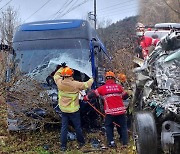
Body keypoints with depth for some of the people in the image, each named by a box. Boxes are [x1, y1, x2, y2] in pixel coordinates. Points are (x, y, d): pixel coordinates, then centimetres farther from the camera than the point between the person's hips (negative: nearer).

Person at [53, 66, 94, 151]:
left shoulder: (59, 83, -12)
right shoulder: (75, 84, -21)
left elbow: (56, 75, 10)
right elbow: (86, 85, -7)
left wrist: (61, 68, 19)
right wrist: (91, 80, 13)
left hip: (63, 110, 3)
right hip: (74, 110, -3)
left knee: (64, 127, 10)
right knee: (77, 127, 15)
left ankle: (63, 145, 12)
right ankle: (81, 142, 31)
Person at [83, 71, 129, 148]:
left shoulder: (103, 88, -1)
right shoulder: (118, 86, 3)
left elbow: (93, 94, 6)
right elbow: (125, 96, 13)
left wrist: (85, 98, 20)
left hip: (110, 112, -1)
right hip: (121, 111, 1)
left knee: (109, 126, 17)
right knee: (123, 126, 18)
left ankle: (111, 142, 12)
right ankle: (125, 142, 21)